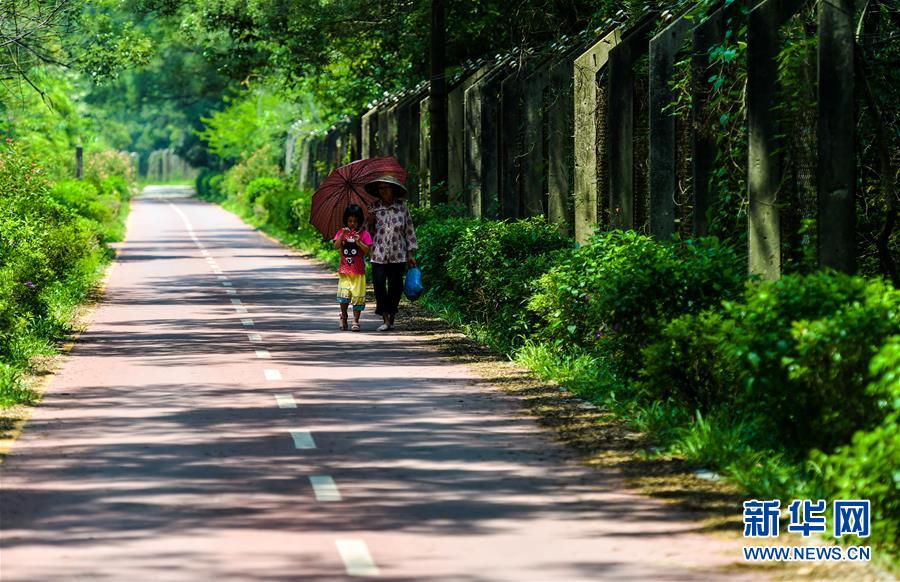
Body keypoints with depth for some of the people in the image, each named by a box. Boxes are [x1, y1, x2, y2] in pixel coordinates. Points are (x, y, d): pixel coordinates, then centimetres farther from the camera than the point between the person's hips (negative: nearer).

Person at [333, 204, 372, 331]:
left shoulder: (363, 233, 1)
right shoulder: (342, 232, 7)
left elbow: (367, 250, -6)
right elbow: (336, 246, -6)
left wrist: (359, 242, -22)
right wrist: (342, 235, -19)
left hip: (358, 270, -1)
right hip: (345, 269, 1)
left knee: (358, 295, -2)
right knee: (344, 292, -11)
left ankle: (355, 321, 7)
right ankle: (343, 316, 11)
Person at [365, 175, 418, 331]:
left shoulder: (402, 206, 4)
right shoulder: (373, 208, 5)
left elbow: (409, 230, 7)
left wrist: (411, 253, 6)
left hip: (398, 255, 0)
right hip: (378, 255, 0)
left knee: (395, 287, 3)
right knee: (379, 285, -10)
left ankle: (392, 319, 15)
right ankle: (386, 320, -6)